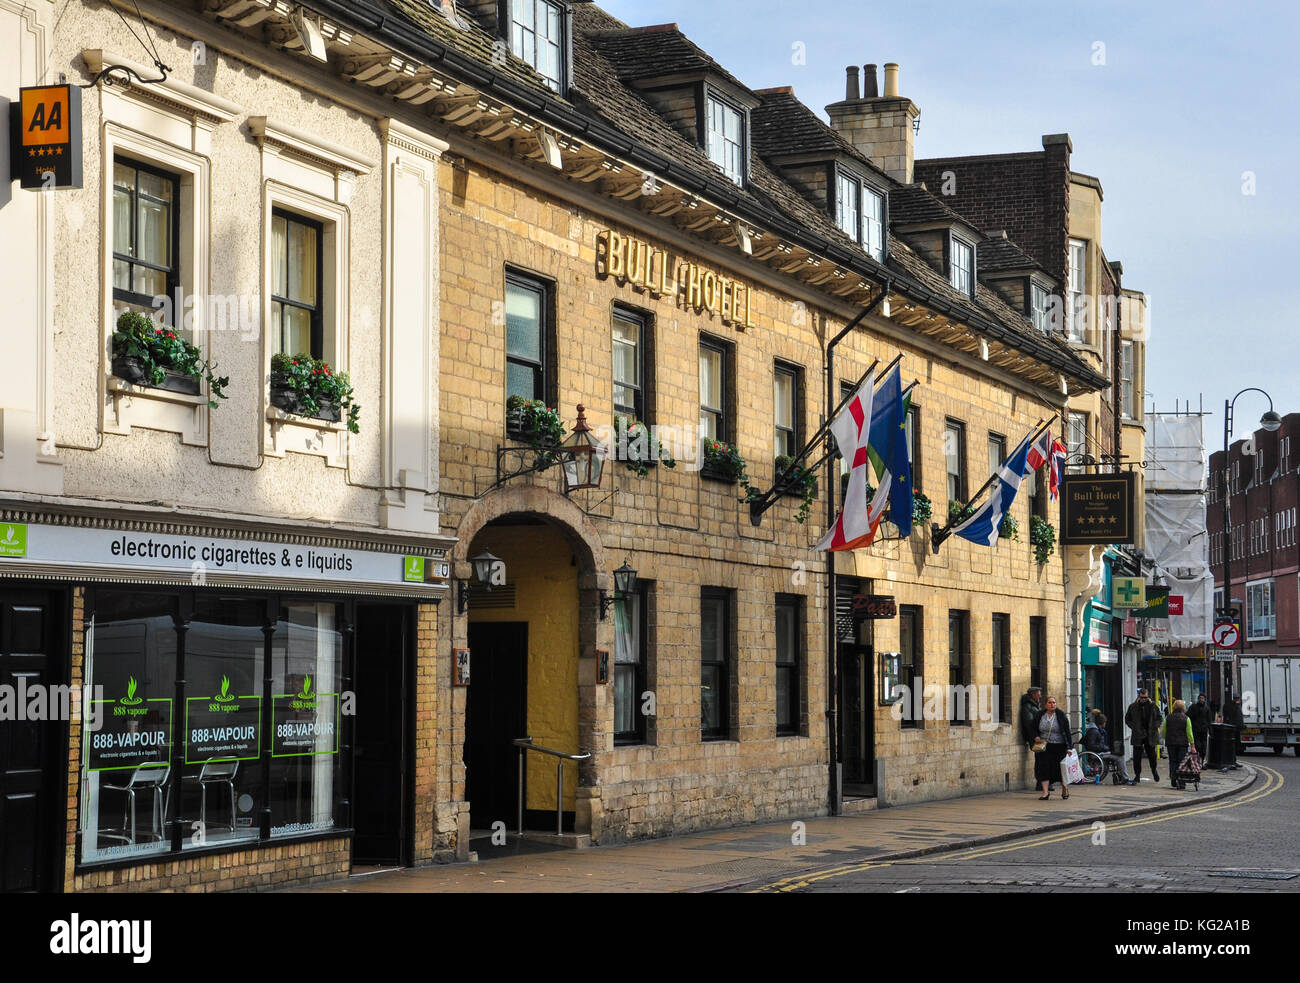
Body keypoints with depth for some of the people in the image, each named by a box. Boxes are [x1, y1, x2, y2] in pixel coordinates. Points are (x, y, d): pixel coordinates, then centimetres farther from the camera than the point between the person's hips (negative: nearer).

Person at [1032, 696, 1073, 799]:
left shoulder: (1061, 715, -2)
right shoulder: (1039, 715, 4)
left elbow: (1067, 732, -2)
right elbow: (1034, 729, 15)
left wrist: (1068, 747, -8)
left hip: (1059, 746, -1)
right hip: (1044, 747, 2)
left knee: (1060, 768, 2)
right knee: (1043, 767, -10)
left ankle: (1064, 789, 25)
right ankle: (1045, 791, -10)